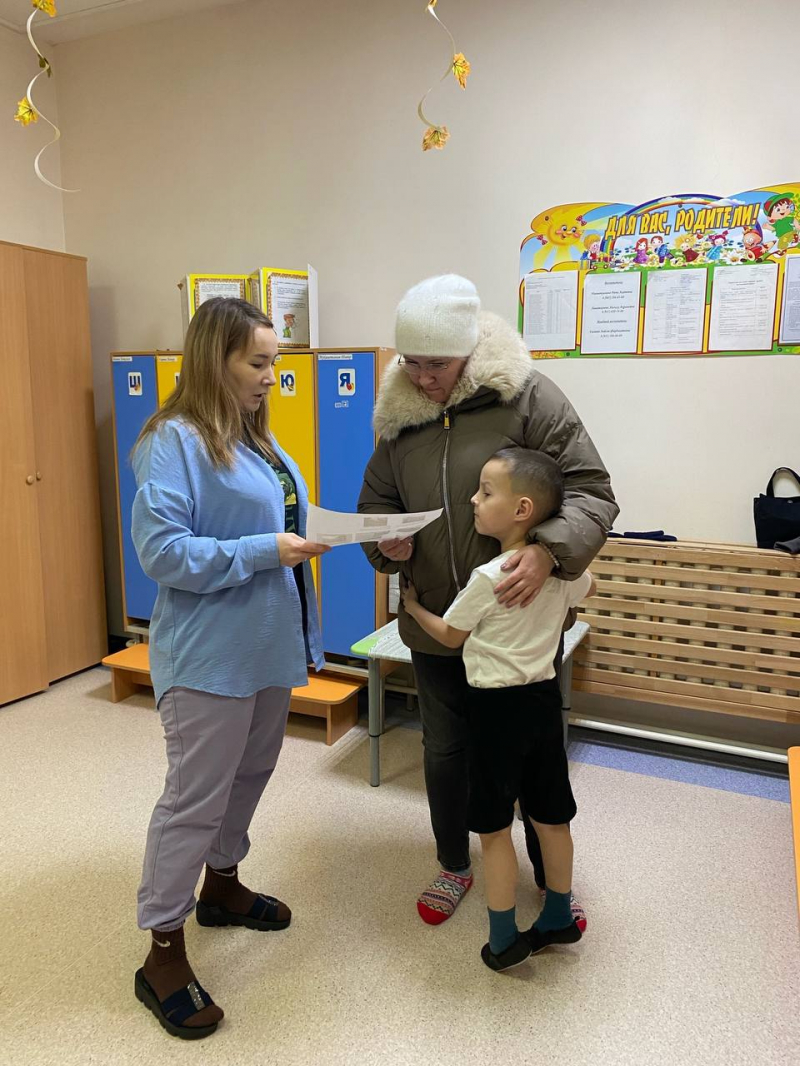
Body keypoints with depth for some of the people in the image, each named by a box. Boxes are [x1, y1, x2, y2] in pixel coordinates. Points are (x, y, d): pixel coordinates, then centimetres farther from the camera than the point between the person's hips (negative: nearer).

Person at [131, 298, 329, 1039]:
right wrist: (267, 550, -24)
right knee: (195, 797, 3)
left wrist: (311, 533, -2)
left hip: (268, 645, 9)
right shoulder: (174, 441, -17)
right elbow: (160, 551, -22)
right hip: (209, 654, -9)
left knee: (249, 775, 22)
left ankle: (222, 886, 45)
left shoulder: (257, 437, 10)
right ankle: (163, 955, 21)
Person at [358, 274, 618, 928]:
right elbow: (376, 501, 11)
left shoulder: (525, 395, -14)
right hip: (435, 624, 4)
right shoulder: (400, 415, 0)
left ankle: (551, 875, 42)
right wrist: (386, 543, -11)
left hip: (518, 622, -3)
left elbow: (591, 491, -15)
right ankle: (454, 866, 45)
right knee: (444, 751, 19)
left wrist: (550, 549, -33)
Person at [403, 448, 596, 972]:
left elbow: (450, 635, -4)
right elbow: (586, 589, 23)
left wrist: (413, 605, 11)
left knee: (494, 827, 7)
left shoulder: (487, 578, -20)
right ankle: (559, 918, 36)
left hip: (498, 706, -7)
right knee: (551, 815, 19)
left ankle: (504, 940, 18)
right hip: (545, 697, 7)